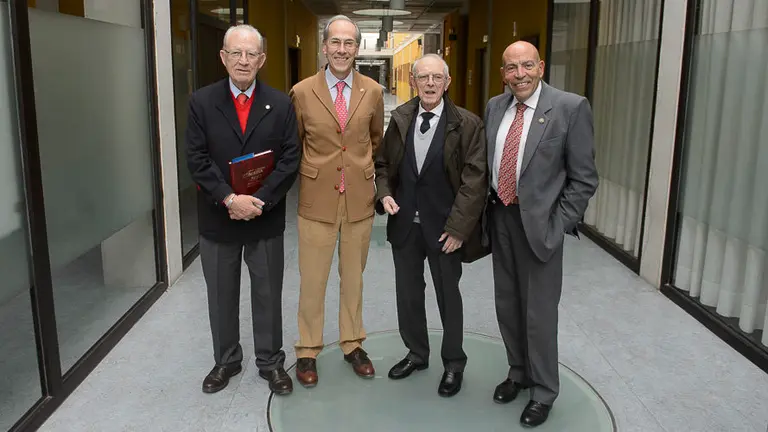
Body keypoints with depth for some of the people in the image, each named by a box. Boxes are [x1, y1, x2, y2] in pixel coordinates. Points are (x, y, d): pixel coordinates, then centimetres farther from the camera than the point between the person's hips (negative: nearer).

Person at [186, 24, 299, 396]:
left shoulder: (281, 104, -2)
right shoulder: (202, 102, -2)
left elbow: (290, 160, -7)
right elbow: (197, 160, -8)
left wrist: (258, 200, -17)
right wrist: (230, 199, -18)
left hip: (266, 218, 0)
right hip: (217, 218, 1)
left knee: (268, 295, 11)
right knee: (221, 295, 14)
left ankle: (271, 362, 28)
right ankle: (226, 361, 33)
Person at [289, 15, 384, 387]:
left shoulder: (373, 91, 0)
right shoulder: (302, 92, -5)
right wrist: (311, 172, 7)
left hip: (360, 198, 2)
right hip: (316, 199, -2)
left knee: (354, 277, 15)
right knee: (312, 281, 5)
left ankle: (352, 344, 32)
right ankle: (307, 351, 24)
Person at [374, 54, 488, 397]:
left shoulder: (467, 124, -9)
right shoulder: (400, 118, 4)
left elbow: (475, 179, -12)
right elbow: (383, 164, 13)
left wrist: (458, 227, -17)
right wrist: (384, 193, -6)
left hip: (445, 226, -4)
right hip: (404, 224, 4)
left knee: (448, 296, 11)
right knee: (408, 294, 16)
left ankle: (454, 363, 30)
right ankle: (417, 353, 38)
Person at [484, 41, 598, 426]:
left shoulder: (571, 107, -11)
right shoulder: (495, 107, 5)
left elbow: (583, 178, -10)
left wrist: (559, 224, -13)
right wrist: (486, 209, 5)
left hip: (539, 221, -5)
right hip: (500, 217, 5)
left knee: (539, 312, 5)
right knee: (507, 306, 17)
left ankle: (543, 391, 26)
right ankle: (518, 372, 39)